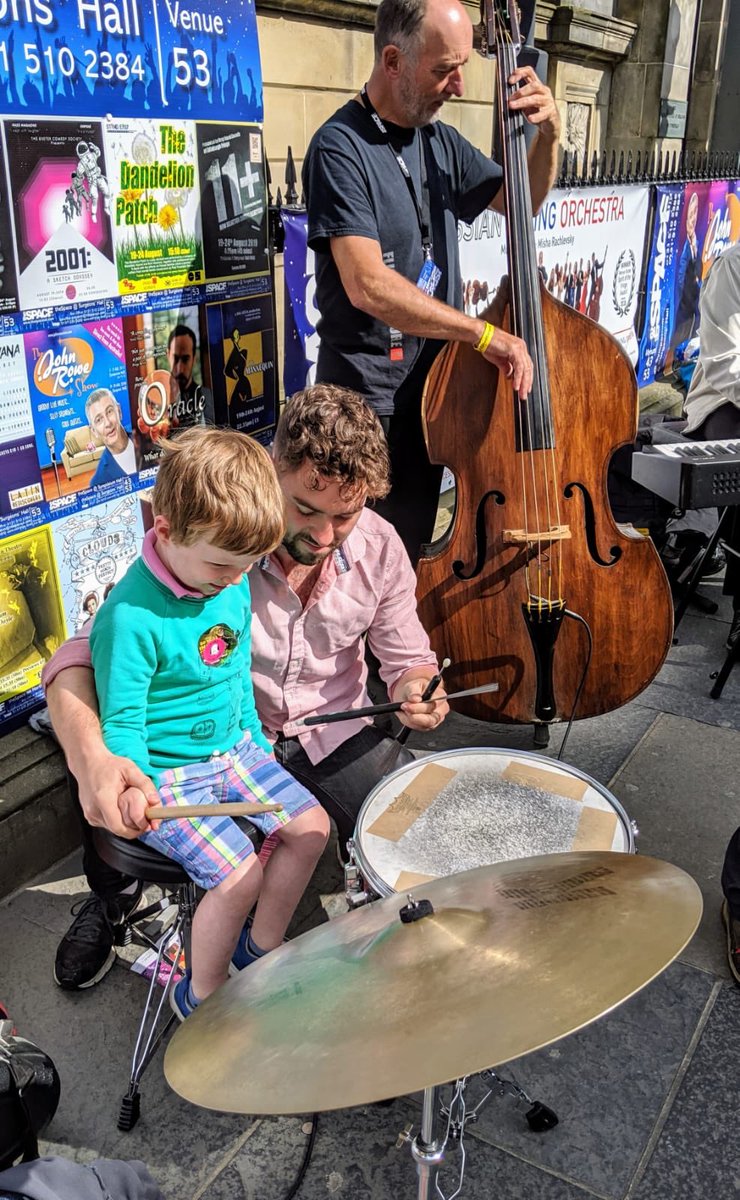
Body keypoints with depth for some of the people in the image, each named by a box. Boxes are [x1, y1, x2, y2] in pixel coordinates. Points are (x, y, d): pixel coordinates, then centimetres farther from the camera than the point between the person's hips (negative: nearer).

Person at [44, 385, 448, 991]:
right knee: (116, 827, -24)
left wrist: (419, 691, -25)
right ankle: (114, 896, 17)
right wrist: (91, 758, -51)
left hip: (334, 736, 3)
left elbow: (409, 659, 1)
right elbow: (79, 656, -30)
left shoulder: (380, 546, -13)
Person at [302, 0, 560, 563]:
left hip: (432, 384, 7)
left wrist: (548, 134, 1)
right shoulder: (341, 148, -15)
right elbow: (368, 284, -27)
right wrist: (485, 334, -28)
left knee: (413, 548, 18)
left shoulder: (441, 142, 8)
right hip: (368, 394, -7)